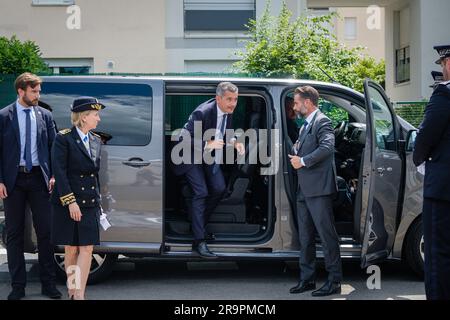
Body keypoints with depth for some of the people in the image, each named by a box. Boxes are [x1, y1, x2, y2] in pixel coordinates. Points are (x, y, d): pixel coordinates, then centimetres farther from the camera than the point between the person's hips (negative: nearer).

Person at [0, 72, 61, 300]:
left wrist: (53, 176, -1)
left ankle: (48, 284, 10)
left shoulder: (45, 116, 6)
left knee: (45, 232, 2)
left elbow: (54, 147, 9)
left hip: (39, 179, 2)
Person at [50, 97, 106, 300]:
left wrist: (98, 201, 16)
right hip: (67, 203, -5)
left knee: (86, 248, -4)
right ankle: (72, 291, 16)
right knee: (71, 249, 4)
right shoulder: (63, 138, -8)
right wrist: (71, 202, -18)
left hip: (90, 203, 5)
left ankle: (79, 294, -6)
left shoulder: (96, 141, 11)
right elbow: (59, 172, -13)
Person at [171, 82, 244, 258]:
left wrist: (234, 141, -11)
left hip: (209, 154, 8)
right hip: (191, 155, -8)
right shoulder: (202, 112, -32)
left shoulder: (228, 111, -8)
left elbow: (226, 131, 10)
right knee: (201, 192, -16)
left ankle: (199, 225, 26)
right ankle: (199, 242, -16)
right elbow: (184, 138, -31)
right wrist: (208, 144, -38)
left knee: (219, 188, 5)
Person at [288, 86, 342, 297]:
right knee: (305, 237, 12)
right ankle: (307, 279, 20)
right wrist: (296, 154, 6)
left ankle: (334, 281, -1)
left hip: (319, 188, -10)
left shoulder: (322, 122, -8)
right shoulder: (305, 125, 21)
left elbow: (327, 147, -23)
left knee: (327, 235, -5)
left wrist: (303, 161, -19)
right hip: (304, 189, 10)